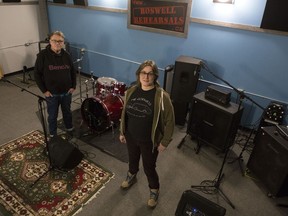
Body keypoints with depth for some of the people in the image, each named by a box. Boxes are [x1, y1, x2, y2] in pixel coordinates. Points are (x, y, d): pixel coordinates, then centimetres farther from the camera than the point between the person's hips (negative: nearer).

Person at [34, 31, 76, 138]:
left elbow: (73, 71, 7)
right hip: (51, 93, -3)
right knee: (52, 116, 13)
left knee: (67, 112, 22)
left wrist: (73, 86, 2)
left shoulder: (66, 55, -3)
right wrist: (44, 90, -11)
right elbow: (37, 74, -9)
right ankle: (53, 135, 34)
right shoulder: (43, 55, -13)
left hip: (67, 92, 3)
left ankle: (70, 128, 46)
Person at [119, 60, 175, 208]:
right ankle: (131, 176, 61)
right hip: (131, 136, 5)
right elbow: (124, 113, 5)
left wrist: (164, 142, -11)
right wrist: (122, 132, 10)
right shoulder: (131, 91, -7)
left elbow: (170, 121, -15)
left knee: (149, 168, 14)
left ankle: (154, 190, 43)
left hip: (149, 141, -4)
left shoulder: (162, 96, -23)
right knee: (133, 159, 29)